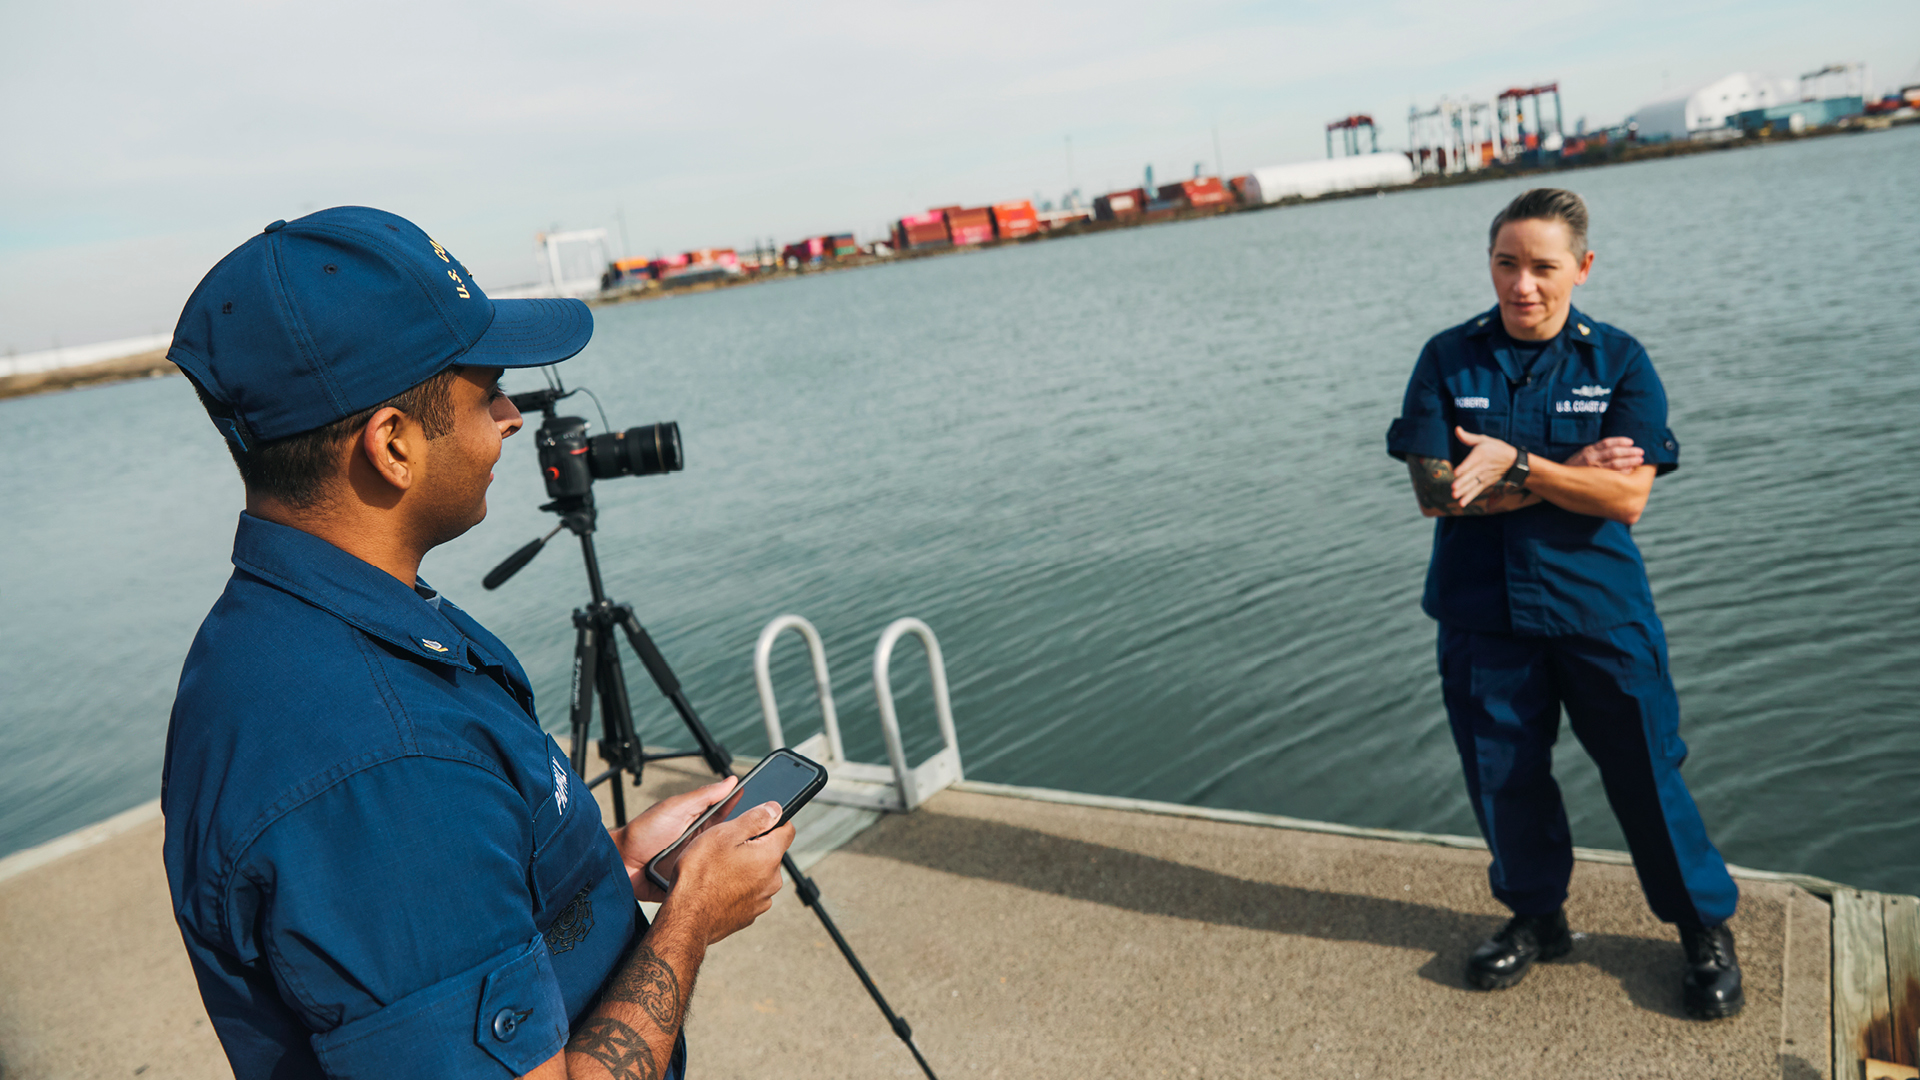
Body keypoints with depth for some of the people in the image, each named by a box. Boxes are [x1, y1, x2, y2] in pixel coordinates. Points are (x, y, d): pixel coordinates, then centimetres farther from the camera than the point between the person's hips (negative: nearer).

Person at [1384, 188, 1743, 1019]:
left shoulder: (1619, 362, -3)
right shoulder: (1448, 359, -2)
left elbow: (1627, 497, -13)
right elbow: (1434, 491, -11)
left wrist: (1514, 463, -22)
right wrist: (1570, 471, -13)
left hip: (1599, 608, -1)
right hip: (1482, 610, 2)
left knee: (1645, 773, 7)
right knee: (1504, 776, 12)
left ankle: (1707, 928, 31)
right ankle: (1536, 916, 35)